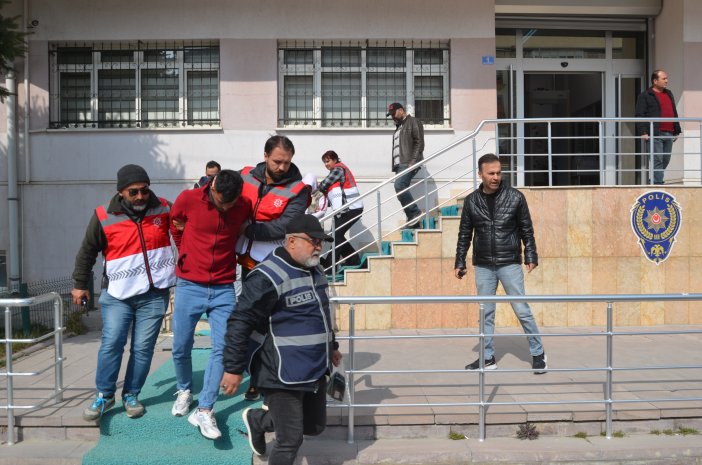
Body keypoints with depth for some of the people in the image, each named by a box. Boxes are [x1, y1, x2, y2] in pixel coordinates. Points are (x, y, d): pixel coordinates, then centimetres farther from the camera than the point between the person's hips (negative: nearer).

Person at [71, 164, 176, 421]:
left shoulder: (164, 208, -1)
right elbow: (87, 252, 7)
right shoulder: (104, 216, -5)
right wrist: (80, 284, 12)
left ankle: (131, 395, 19)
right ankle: (104, 395, 14)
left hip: (154, 294, 1)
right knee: (111, 344, -5)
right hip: (118, 294, -1)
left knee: (143, 348, 3)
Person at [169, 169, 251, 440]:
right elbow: (176, 228, 11)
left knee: (222, 347, -8)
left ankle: (204, 410, 0)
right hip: (189, 286, 0)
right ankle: (184, 391, 35)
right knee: (181, 347, 7)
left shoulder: (245, 207, -5)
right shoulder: (188, 199, -9)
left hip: (224, 289, 1)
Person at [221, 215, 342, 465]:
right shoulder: (268, 277, -20)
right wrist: (233, 369, -20)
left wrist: (332, 346, 31)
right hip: (283, 375, -9)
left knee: (315, 426, 19)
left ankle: (257, 420, 39)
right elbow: (239, 324, -21)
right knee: (291, 439, -1)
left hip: (315, 370, 9)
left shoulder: (315, 271, 10)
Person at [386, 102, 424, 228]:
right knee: (401, 189, 1)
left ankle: (415, 212, -16)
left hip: (409, 163, -9)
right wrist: (395, 165, 16)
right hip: (400, 164, 9)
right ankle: (413, 221, 3)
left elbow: (419, 143, -9)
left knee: (399, 186, -25)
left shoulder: (413, 122, 1)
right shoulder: (398, 126, 27)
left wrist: (413, 161, -18)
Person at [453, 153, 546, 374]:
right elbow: (465, 235, 7)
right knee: (486, 313, 8)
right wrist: (460, 262, 6)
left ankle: (538, 353, 16)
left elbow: (527, 230, 3)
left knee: (522, 311, 0)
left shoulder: (515, 197, -3)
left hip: (510, 264, -2)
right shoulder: (471, 201, 2)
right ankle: (488, 358, 19)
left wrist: (531, 257, -2)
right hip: (483, 267, 2)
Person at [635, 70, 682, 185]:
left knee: (665, 160, 8)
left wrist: (677, 131, 21)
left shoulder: (669, 94, 23)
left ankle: (655, 181, 19)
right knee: (657, 160, -10)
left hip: (669, 134, 7)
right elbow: (639, 115, -8)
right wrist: (643, 132, -17)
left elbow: (674, 113, 27)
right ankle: (658, 183, -9)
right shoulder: (645, 96, 0)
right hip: (654, 134, -7)